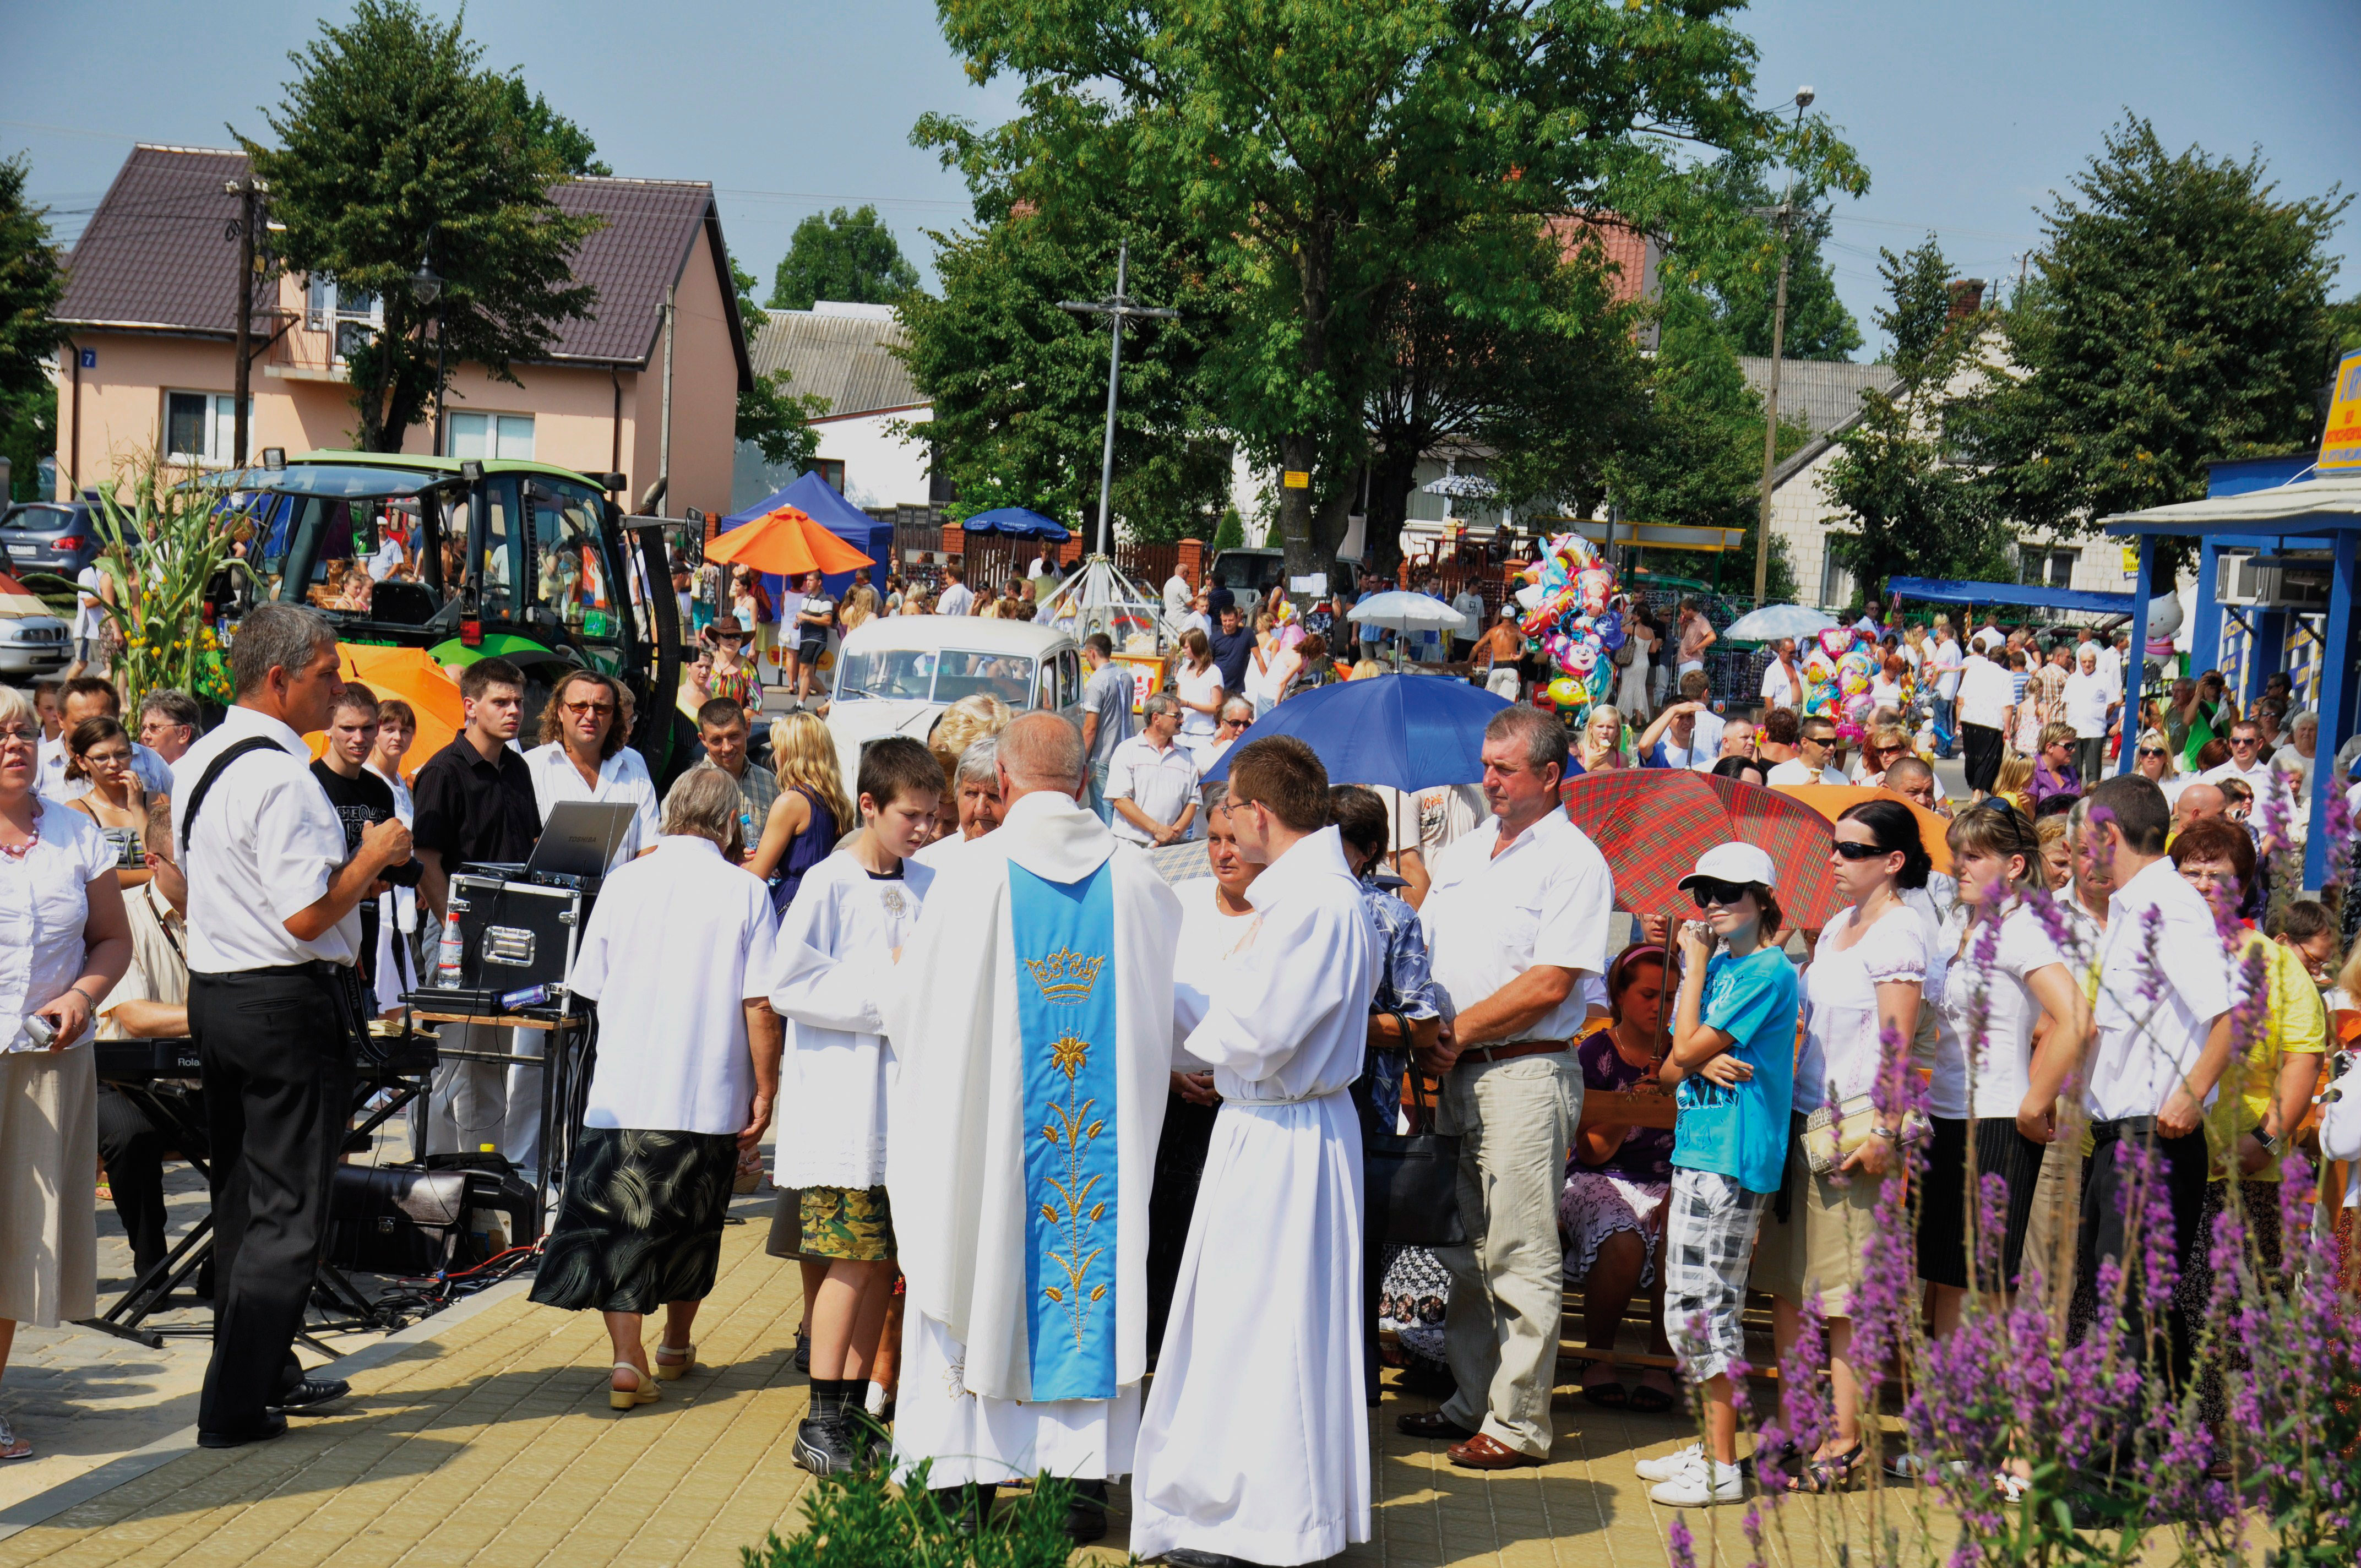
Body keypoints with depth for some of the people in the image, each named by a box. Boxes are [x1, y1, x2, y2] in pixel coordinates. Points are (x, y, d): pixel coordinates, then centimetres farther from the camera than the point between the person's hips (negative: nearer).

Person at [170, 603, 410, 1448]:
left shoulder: (197, 763, 9)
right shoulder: (280, 777, -21)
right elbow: (307, 917, -24)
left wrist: (353, 871, 17)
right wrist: (373, 856, -8)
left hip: (213, 992, 10)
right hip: (289, 1005, -10)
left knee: (240, 1197, 18)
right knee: (288, 1209, -1)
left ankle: (262, 1372, 31)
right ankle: (236, 1405, 0)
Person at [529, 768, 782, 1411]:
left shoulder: (624, 882, 1)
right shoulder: (745, 892, -7)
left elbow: (591, 987, 9)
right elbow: (759, 1004, -9)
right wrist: (765, 1091, -1)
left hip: (624, 1092, 0)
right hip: (711, 1095, 0)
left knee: (618, 1221, 3)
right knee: (691, 1225, 17)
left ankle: (628, 1358, -10)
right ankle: (677, 1346, 32)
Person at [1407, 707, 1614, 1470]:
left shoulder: (1575, 862, -6)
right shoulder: (1464, 853, 17)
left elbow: (1550, 983, -14)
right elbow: (1422, 947, 19)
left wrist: (1460, 1030, -12)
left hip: (1527, 1072, -8)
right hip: (1457, 1072, 8)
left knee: (1520, 1257, -4)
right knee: (1465, 1250, 12)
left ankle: (1518, 1422, 0)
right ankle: (1473, 1400, 21)